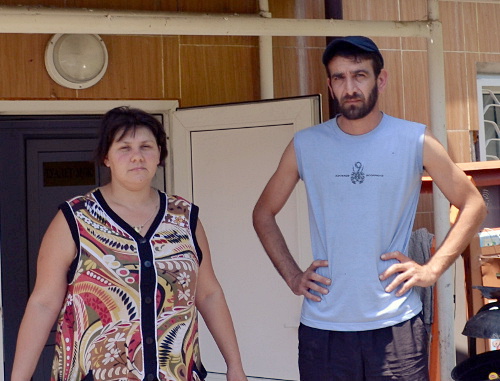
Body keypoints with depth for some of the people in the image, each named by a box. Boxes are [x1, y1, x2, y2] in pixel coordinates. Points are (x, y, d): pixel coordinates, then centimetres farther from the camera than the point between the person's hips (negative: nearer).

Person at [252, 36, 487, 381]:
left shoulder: (416, 141, -1)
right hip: (322, 327, 1)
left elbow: (473, 204, 6)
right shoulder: (305, 146, 2)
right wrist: (291, 274, 4)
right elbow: (264, 213, 14)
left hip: (396, 324, -1)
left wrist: (433, 269, -3)